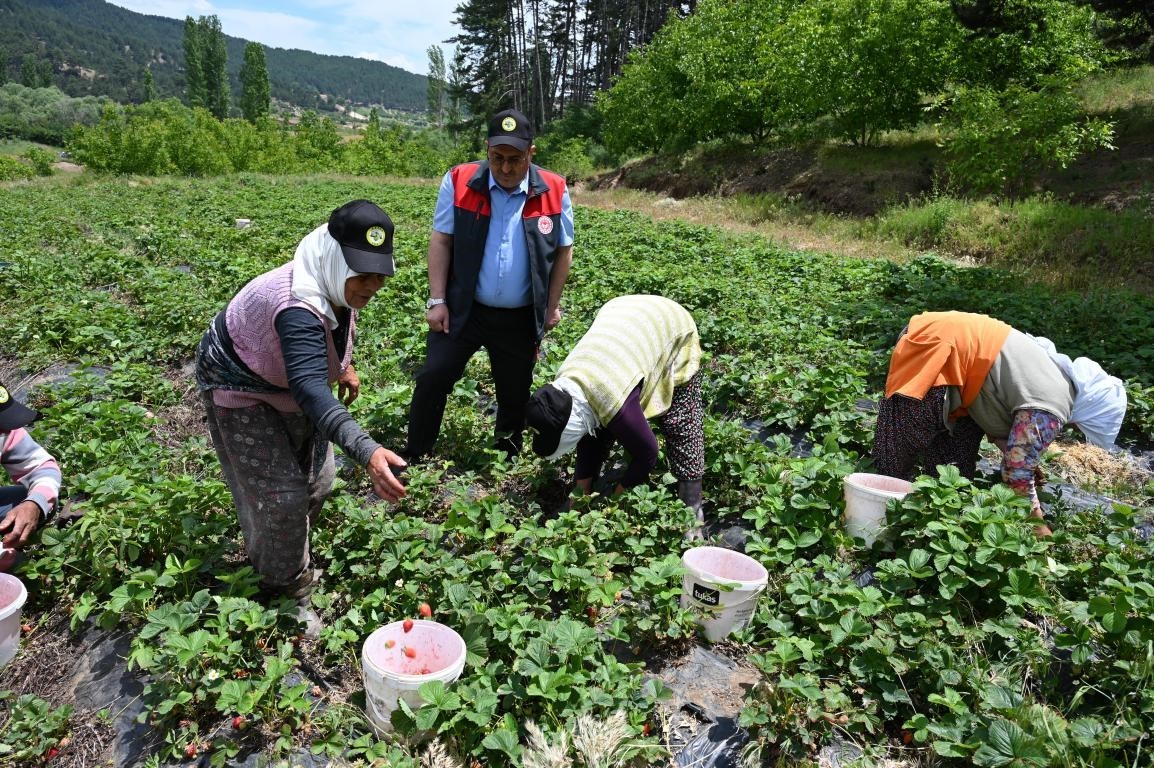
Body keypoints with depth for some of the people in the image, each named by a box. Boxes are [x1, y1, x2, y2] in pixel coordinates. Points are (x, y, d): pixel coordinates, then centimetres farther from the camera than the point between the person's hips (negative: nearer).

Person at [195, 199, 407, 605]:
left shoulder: (337, 286, -16)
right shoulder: (298, 307, -44)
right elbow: (310, 389, -57)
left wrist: (343, 365, 7)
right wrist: (367, 452, -68)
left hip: (285, 381, 8)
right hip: (240, 388, -8)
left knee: (316, 478, 15)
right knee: (280, 494, -5)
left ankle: (290, 553, 43)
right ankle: (284, 586, 21)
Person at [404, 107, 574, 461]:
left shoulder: (554, 191, -6)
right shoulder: (459, 182, -8)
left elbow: (563, 251, 3)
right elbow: (441, 241, -4)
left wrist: (552, 306, 4)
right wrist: (437, 301, -7)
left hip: (521, 318, 1)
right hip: (463, 310, -1)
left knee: (515, 393, 15)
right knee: (433, 378, -3)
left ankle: (508, 459, 37)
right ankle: (414, 458, 15)